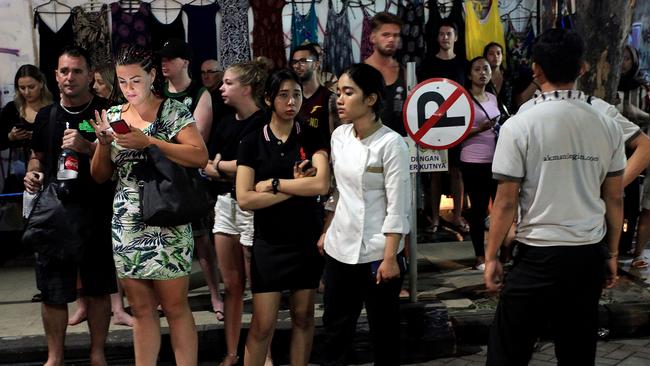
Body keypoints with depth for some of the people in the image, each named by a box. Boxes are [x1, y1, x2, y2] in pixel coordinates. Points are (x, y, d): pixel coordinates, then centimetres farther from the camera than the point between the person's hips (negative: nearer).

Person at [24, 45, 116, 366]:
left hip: (96, 211, -3)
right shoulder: (45, 115, 11)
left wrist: (87, 147, -19)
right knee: (52, 291, 6)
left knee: (97, 289, 6)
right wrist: (32, 173, 2)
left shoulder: (105, 112, 0)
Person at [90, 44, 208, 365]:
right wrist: (104, 142, -7)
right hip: (126, 226, 5)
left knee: (175, 307, 0)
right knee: (142, 309, 11)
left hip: (166, 225, -5)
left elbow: (200, 157, -18)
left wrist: (148, 141, -22)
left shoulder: (172, 111, -4)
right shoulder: (113, 116, 12)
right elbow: (100, 176, 12)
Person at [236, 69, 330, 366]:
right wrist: (297, 187, -15)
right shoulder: (251, 143, -3)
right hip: (269, 242, -1)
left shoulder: (311, 137, 0)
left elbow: (322, 184, -16)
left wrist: (273, 183, -14)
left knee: (303, 316, 11)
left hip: (308, 239, 1)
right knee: (261, 325, -1)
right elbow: (244, 199, -13)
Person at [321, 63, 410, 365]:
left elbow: (397, 207, -15)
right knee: (335, 328, 14)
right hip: (339, 248, 6)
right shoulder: (339, 135, 5)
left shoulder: (391, 143, -13)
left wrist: (390, 257, -17)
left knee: (383, 330, 8)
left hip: (376, 252, -6)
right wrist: (325, 232, 13)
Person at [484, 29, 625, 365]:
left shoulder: (519, 126, -10)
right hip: (590, 254, 5)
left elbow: (506, 202, -9)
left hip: (539, 254, -4)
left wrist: (491, 256, 1)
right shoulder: (607, 126, 2)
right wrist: (611, 254, 19)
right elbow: (615, 199, 7)